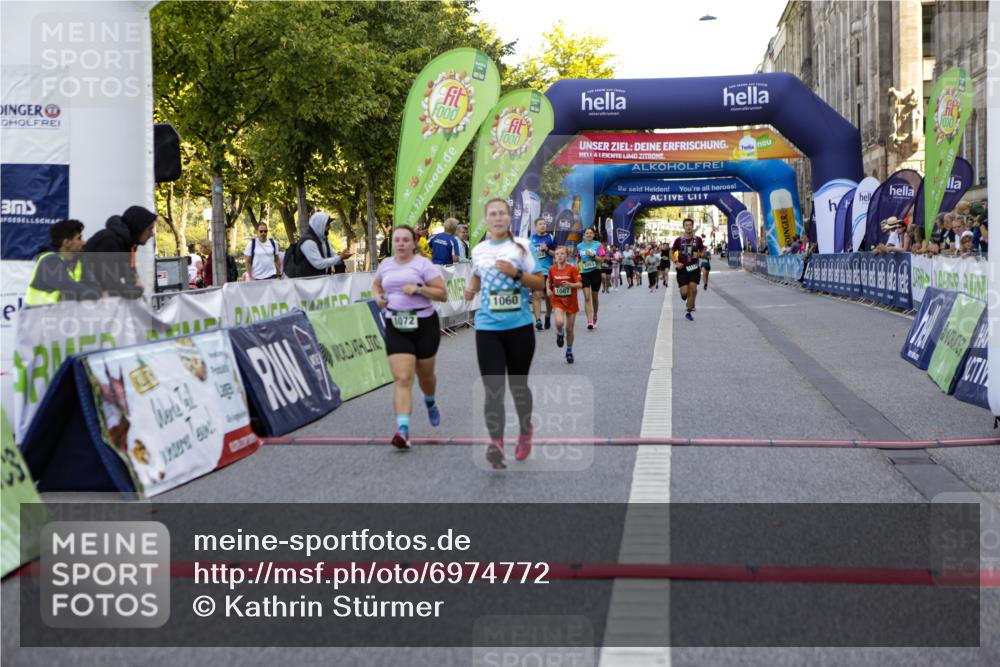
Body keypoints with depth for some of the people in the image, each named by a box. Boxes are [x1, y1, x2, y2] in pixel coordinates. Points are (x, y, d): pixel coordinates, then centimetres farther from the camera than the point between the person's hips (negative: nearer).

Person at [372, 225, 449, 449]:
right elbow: (376, 283, 28)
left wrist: (419, 289, -21)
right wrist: (378, 296, 6)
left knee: (425, 375, 16)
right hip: (396, 327, 2)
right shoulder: (386, 264, 7)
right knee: (402, 379, -12)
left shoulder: (423, 264, -5)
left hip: (424, 324, -2)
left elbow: (443, 294, -7)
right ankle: (403, 430, -21)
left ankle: (430, 402, 52)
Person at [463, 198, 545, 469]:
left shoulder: (520, 247, 1)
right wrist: (472, 289, 7)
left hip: (520, 326, -1)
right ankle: (496, 444, -18)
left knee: (518, 385, 13)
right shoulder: (479, 250, 9)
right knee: (493, 389, -12)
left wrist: (516, 274, -17)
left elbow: (540, 283, -1)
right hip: (487, 328, 1)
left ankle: (525, 433, 36)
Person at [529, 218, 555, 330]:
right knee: (536, 295, -10)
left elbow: (556, 254, 0)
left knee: (548, 296, 9)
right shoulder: (531, 238, 8)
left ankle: (548, 317, 29)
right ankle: (538, 320, -14)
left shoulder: (550, 238, 3)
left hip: (548, 271, 0)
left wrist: (547, 250, -15)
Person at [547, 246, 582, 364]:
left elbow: (580, 284, -16)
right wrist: (548, 289, -3)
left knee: (569, 329, 5)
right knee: (559, 322, -27)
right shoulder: (552, 269, -3)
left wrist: (570, 284, -33)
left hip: (571, 301, -1)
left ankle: (569, 351, 27)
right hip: (558, 300, 1)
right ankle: (560, 334, 10)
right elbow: (549, 281, 16)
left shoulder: (572, 269, -12)